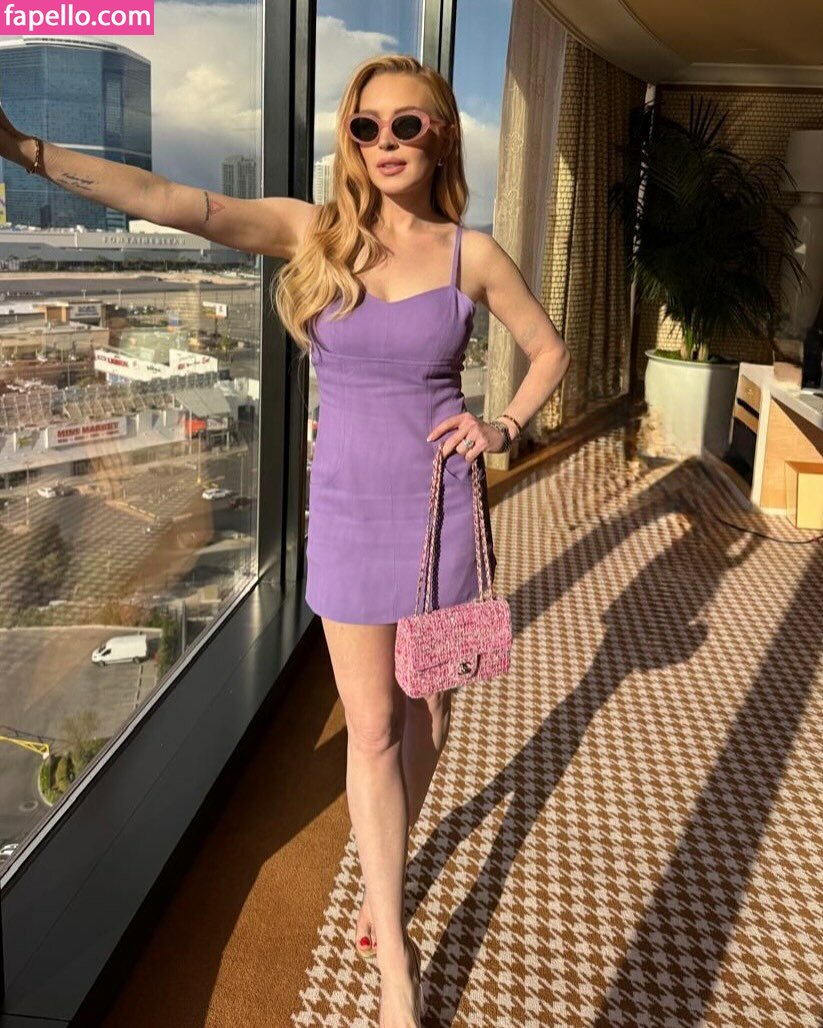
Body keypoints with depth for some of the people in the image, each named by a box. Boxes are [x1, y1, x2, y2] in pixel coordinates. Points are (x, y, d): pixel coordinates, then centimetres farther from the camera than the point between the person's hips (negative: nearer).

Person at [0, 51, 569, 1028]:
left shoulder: (472, 254, -2)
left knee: (424, 706, 12)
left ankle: (384, 871, 39)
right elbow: (175, 202, -15)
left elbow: (550, 350, 12)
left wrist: (505, 427, -3)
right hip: (346, 508, 0)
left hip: (438, 504, 1)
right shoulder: (311, 230, -3)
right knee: (371, 727, 4)